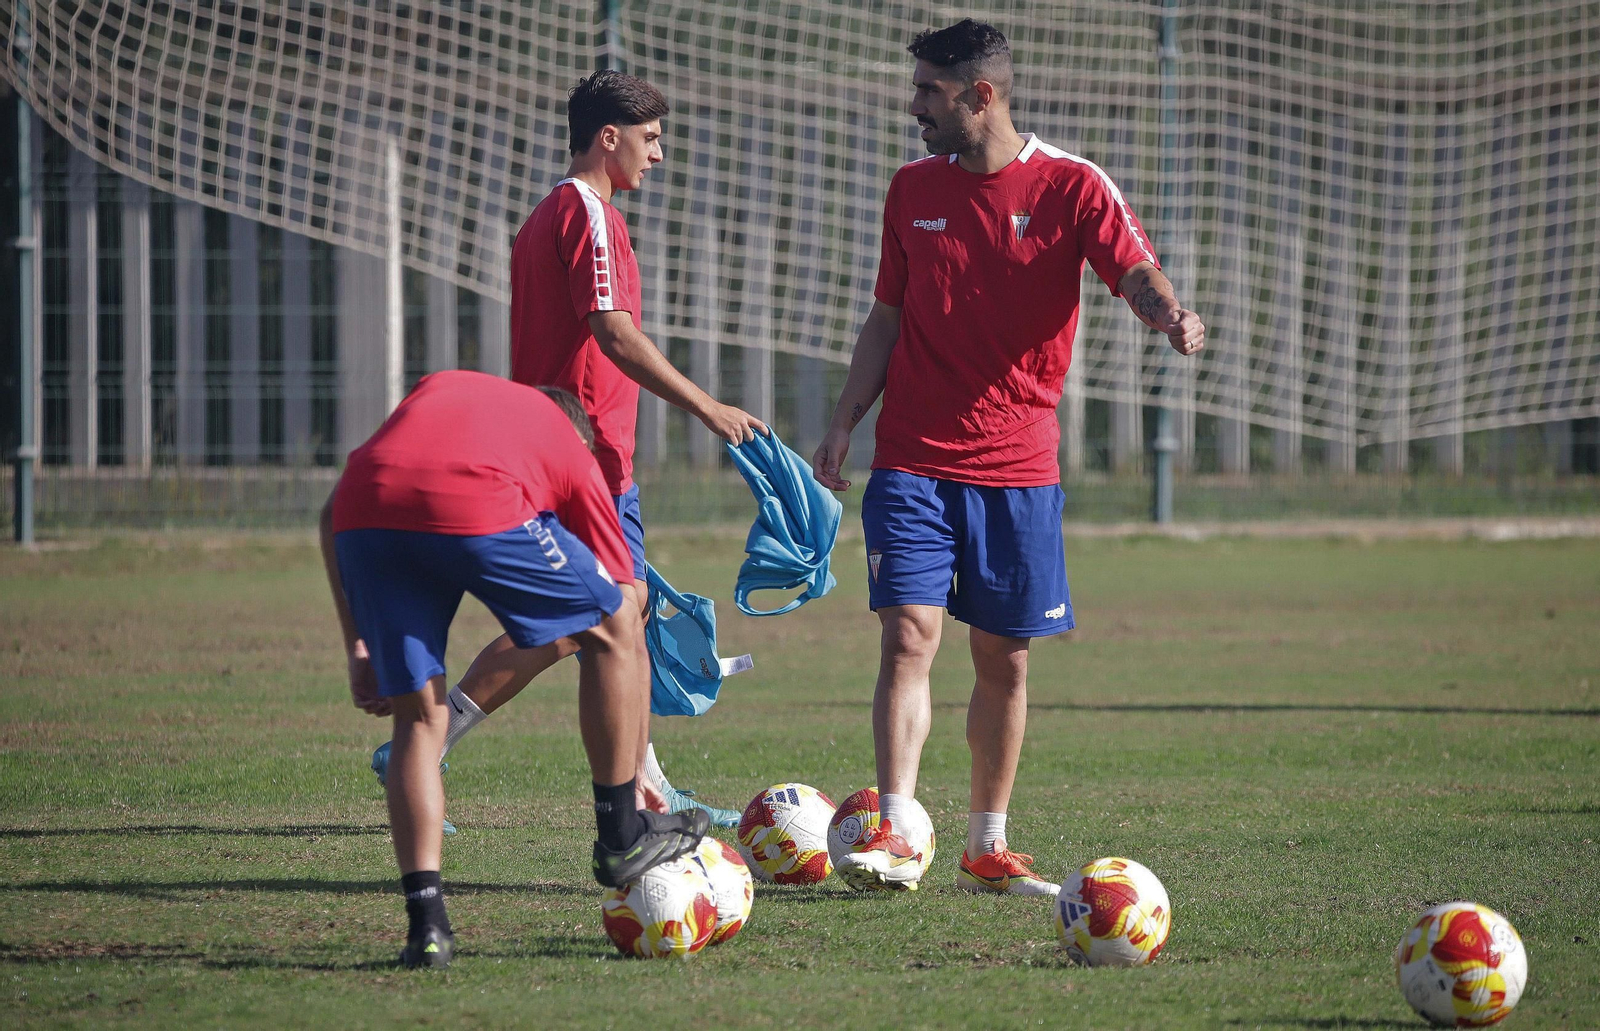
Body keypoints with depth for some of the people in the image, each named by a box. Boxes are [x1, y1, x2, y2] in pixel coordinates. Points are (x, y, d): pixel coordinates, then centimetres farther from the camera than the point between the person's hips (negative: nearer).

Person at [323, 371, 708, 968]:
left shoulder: (437, 390, 42)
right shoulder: (574, 453, 33)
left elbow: (334, 514, 31)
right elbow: (624, 617, 35)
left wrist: (359, 649, 31)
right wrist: (638, 764, 43)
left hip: (363, 515, 3)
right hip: (478, 514, -3)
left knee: (418, 718, 19)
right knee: (614, 630, 21)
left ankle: (425, 920, 8)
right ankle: (621, 839, 27)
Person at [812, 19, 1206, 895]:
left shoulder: (1070, 187, -2)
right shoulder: (914, 189, 8)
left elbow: (1136, 272, -14)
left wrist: (1169, 317, -37)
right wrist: (843, 422, 7)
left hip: (1018, 466, -1)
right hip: (914, 458, 1)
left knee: (1004, 660, 6)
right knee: (909, 635, -13)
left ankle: (987, 849, 17)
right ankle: (894, 837, -17)